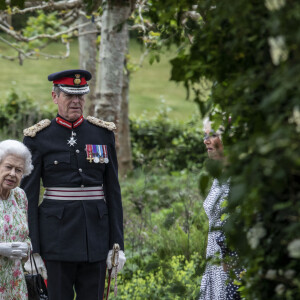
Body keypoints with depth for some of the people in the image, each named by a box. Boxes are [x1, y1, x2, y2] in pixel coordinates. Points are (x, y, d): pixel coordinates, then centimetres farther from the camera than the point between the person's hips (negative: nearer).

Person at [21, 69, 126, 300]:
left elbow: (113, 191, 8)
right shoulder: (38, 138, -1)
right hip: (57, 235, -3)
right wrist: (31, 251, -9)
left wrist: (118, 244, 3)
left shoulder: (103, 134, 8)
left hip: (95, 232, 3)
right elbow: (28, 196, -2)